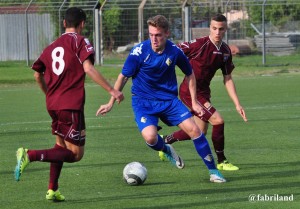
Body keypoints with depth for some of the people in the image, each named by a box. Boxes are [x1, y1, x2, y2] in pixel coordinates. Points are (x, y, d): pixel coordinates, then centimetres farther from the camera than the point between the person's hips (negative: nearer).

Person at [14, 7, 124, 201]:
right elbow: (88, 68, -18)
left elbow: (38, 74, 20)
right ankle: (30, 155, -20)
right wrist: (112, 90, -17)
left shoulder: (52, 46, 15)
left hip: (53, 104, 8)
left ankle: (52, 190, 23)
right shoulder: (80, 41, -5)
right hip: (71, 105, -8)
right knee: (76, 154, -4)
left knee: (61, 146, 25)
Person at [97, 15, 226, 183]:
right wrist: (111, 103, -3)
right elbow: (124, 76, -4)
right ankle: (166, 150, 12)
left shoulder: (174, 51, -9)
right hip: (143, 101, -2)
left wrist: (194, 102, 9)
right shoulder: (140, 51, -16)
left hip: (169, 99, 2)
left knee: (193, 129, -11)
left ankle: (213, 171, 4)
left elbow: (190, 74, 9)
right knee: (150, 137, -26)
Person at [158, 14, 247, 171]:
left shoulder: (225, 51, 2)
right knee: (218, 121, -15)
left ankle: (165, 140, 38)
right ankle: (221, 161, 1)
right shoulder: (200, 45, -21)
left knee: (200, 131, 17)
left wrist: (237, 105, 4)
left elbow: (227, 79, 8)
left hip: (203, 92, 9)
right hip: (190, 92, -9)